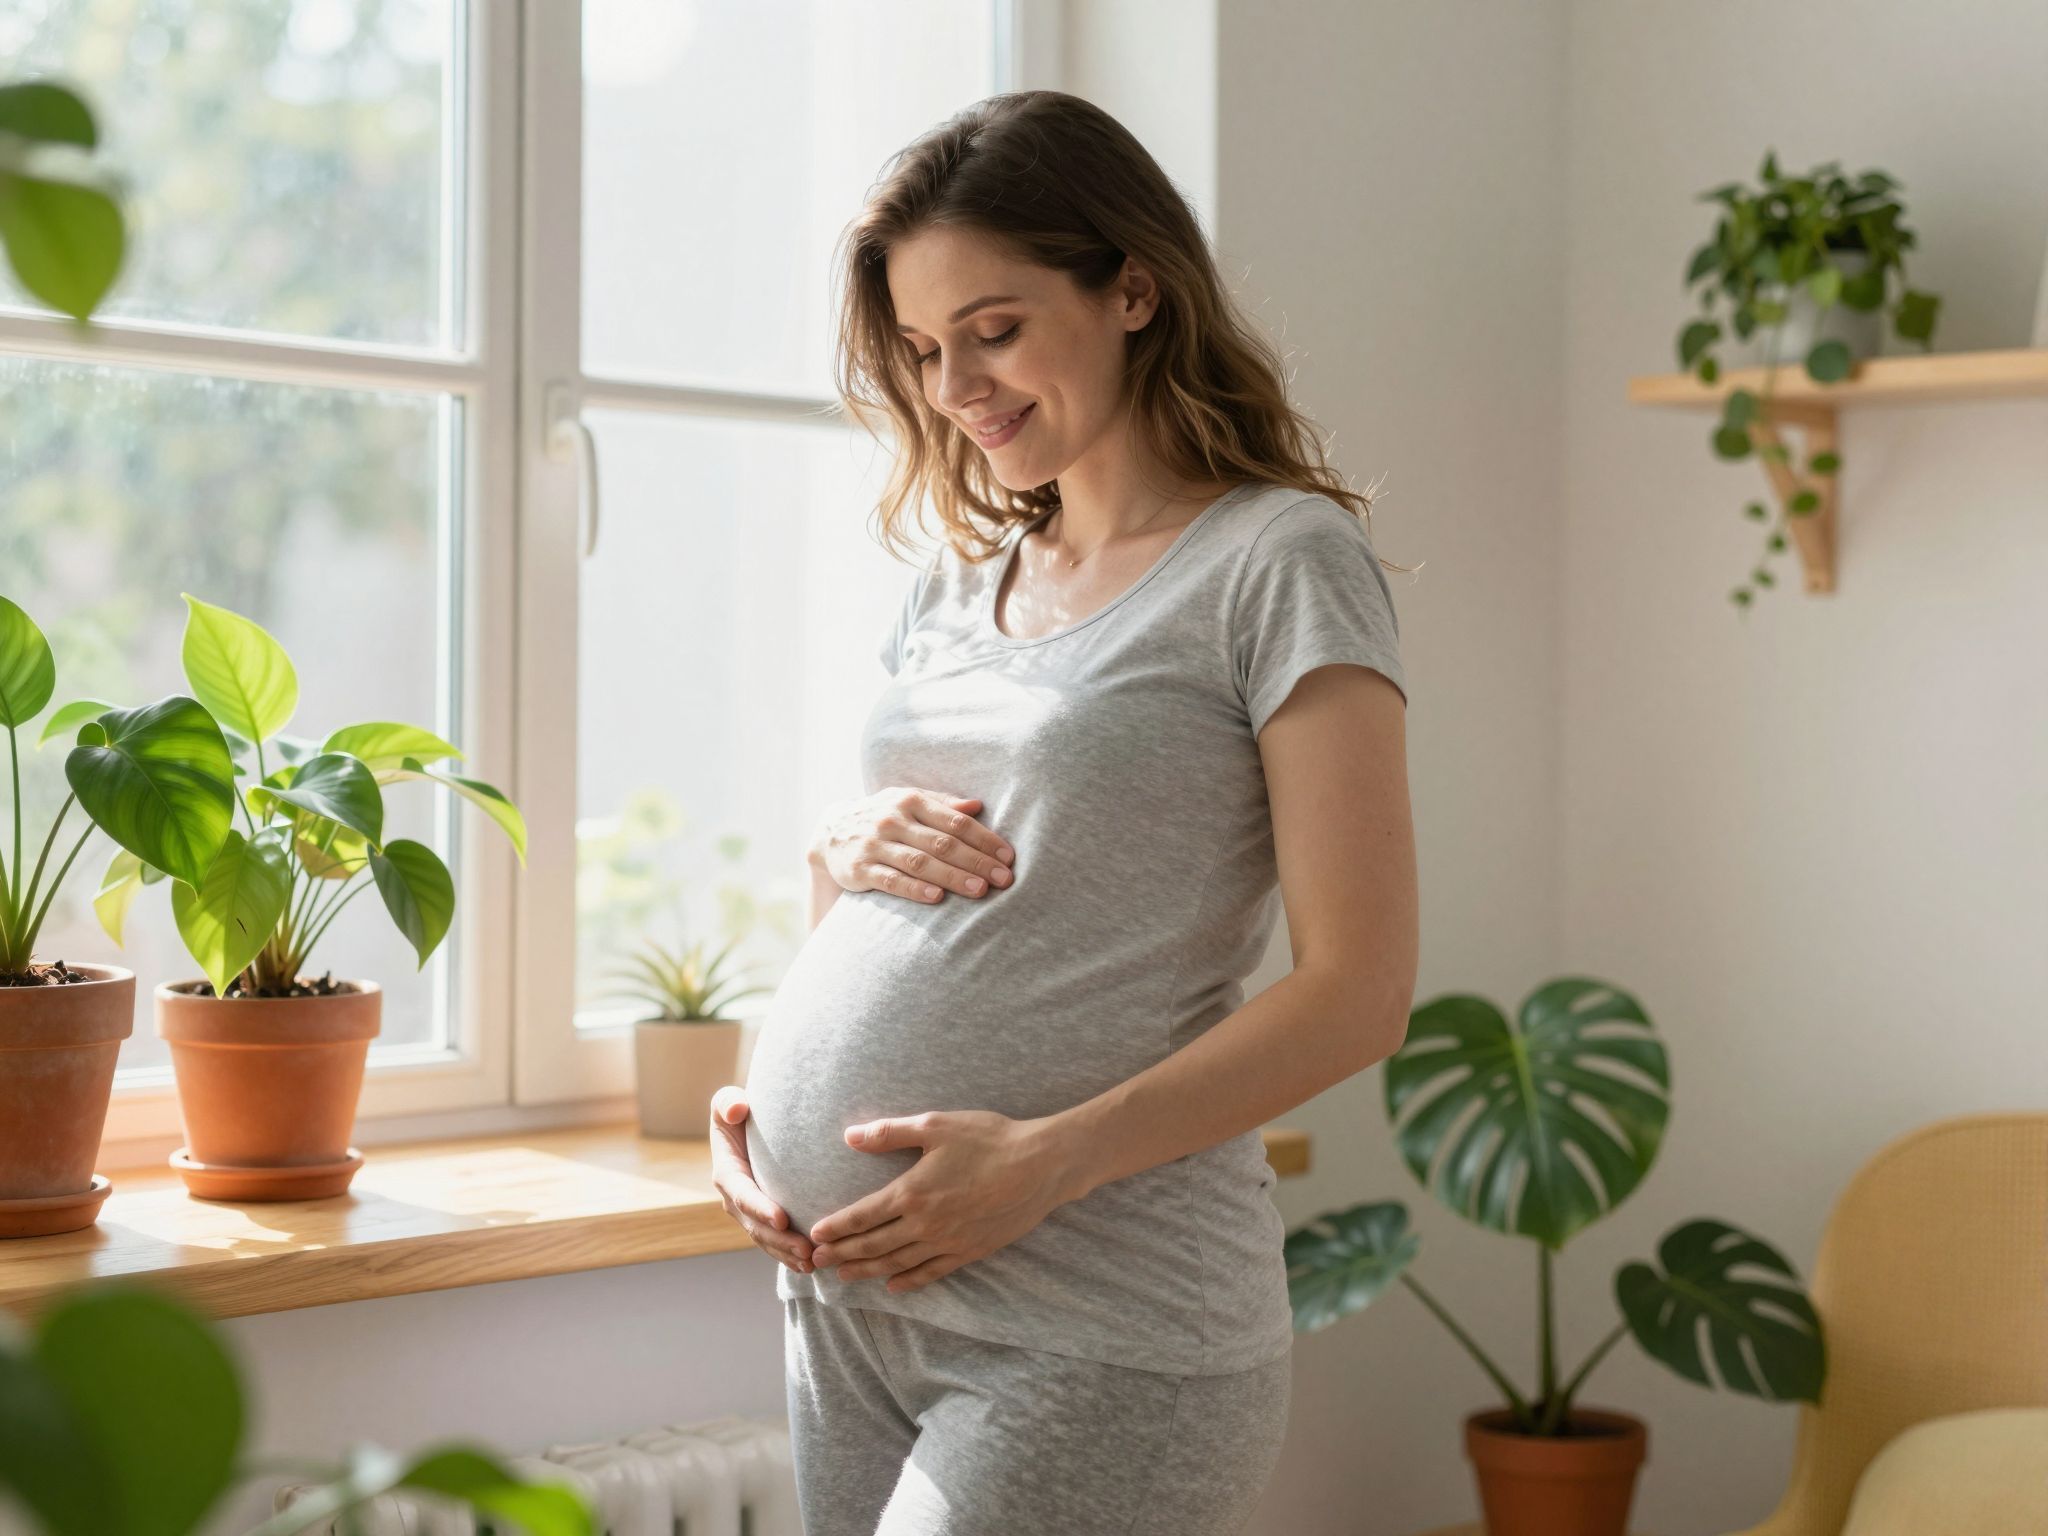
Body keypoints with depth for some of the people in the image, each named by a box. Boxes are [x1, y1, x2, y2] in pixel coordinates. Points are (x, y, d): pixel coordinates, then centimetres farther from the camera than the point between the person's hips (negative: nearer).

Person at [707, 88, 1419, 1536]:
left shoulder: (1281, 560, -5)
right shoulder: (963, 581, 16)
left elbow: (1358, 992, -11)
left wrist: (1044, 1159, -19)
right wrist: (845, 845, 2)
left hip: (1097, 1330, -6)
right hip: (846, 1282, 7)